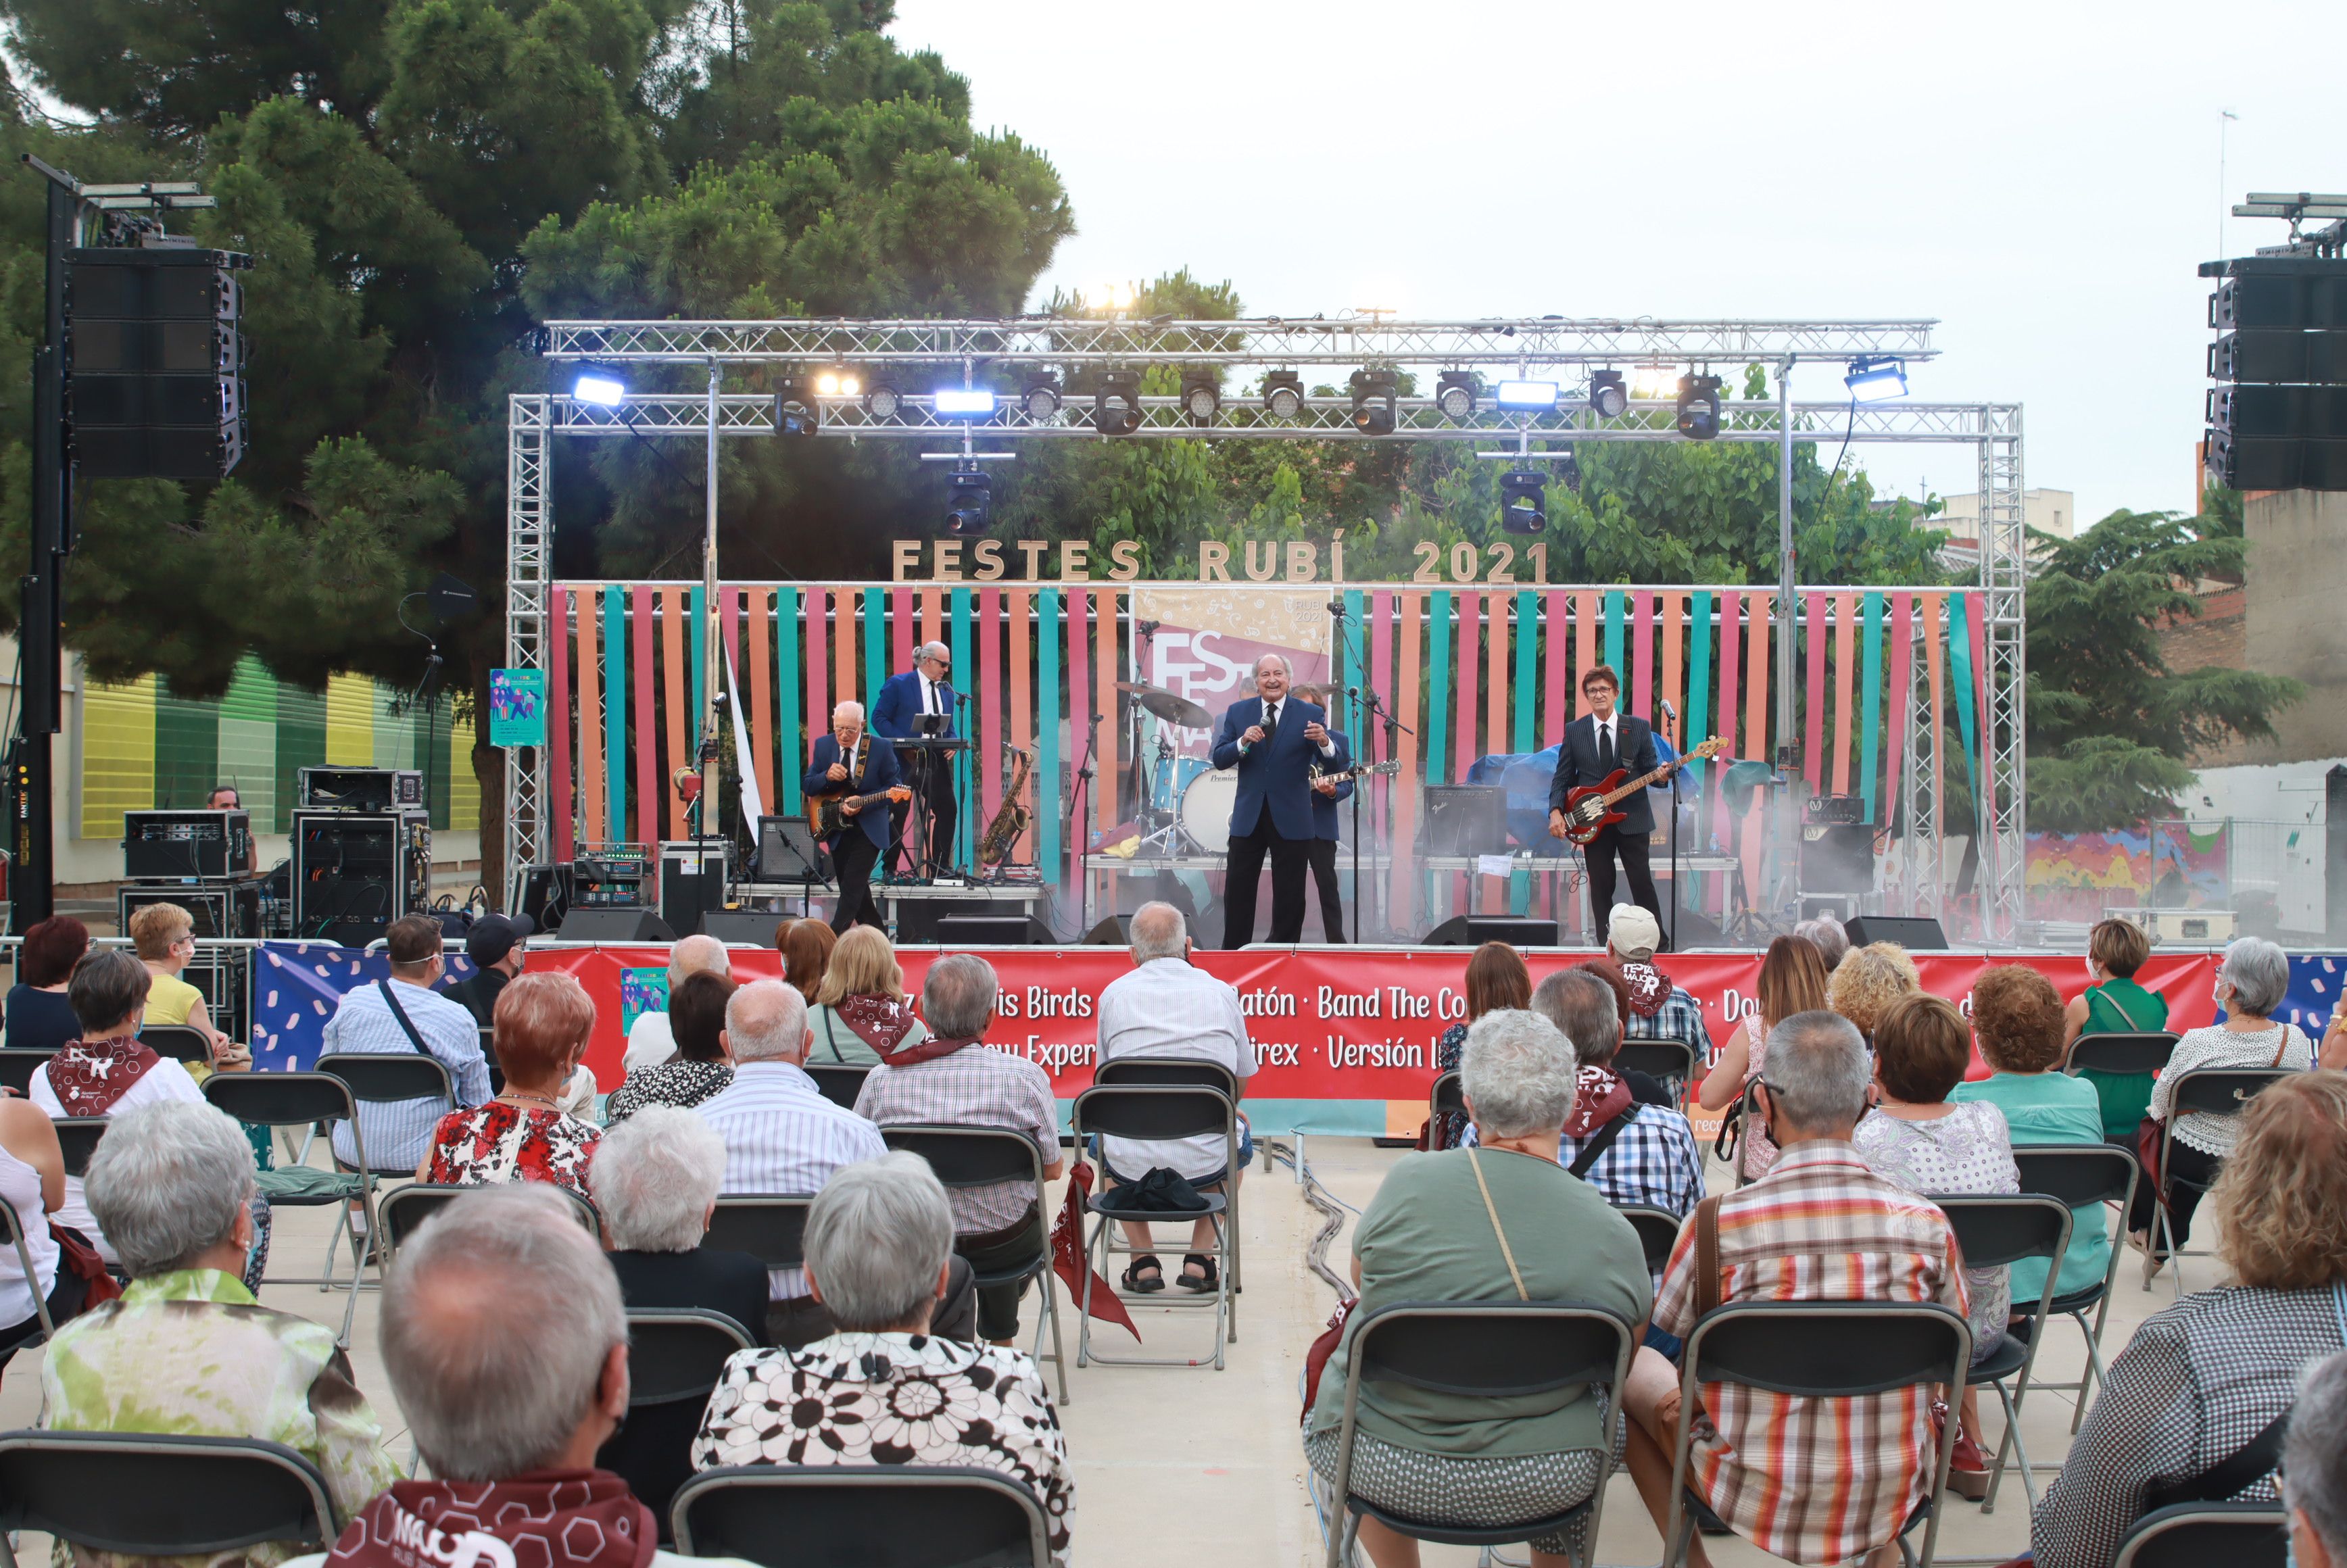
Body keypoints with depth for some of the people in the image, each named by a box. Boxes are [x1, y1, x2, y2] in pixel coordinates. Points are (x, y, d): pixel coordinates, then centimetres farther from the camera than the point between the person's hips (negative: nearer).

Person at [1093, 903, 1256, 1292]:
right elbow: (1241, 1082, 15)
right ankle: (1199, 1258, 23)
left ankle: (1144, 1261, 24)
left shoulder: (1114, 993, 2)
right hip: (1207, 1164, 0)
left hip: (1131, 1165, 0)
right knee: (1240, 1139, 35)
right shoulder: (1222, 992, 3)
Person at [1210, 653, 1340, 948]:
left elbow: (1335, 765, -8)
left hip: (1291, 820, -2)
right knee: (1238, 893, 7)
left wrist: (1324, 742, -30)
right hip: (1248, 818, 2)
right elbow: (1219, 760, 0)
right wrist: (1243, 742, -19)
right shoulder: (1238, 712, 4)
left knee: (1290, 898, 6)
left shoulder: (1310, 713, -3)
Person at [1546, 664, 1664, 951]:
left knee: (1642, 883, -3)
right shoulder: (1574, 731, 5)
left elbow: (1650, 771, 4)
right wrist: (1556, 811, -8)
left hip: (1632, 817, -1)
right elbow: (1562, 777, 6)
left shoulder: (1639, 728, 3)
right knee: (1601, 888, 3)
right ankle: (1607, 946, 9)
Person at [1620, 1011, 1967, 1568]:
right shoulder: (1926, 1223, -13)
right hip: (1889, 1501, 3)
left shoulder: (1720, 1222, -18)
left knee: (1632, 1369, 23)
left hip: (1755, 1500, -3)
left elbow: (1665, 1333, -2)